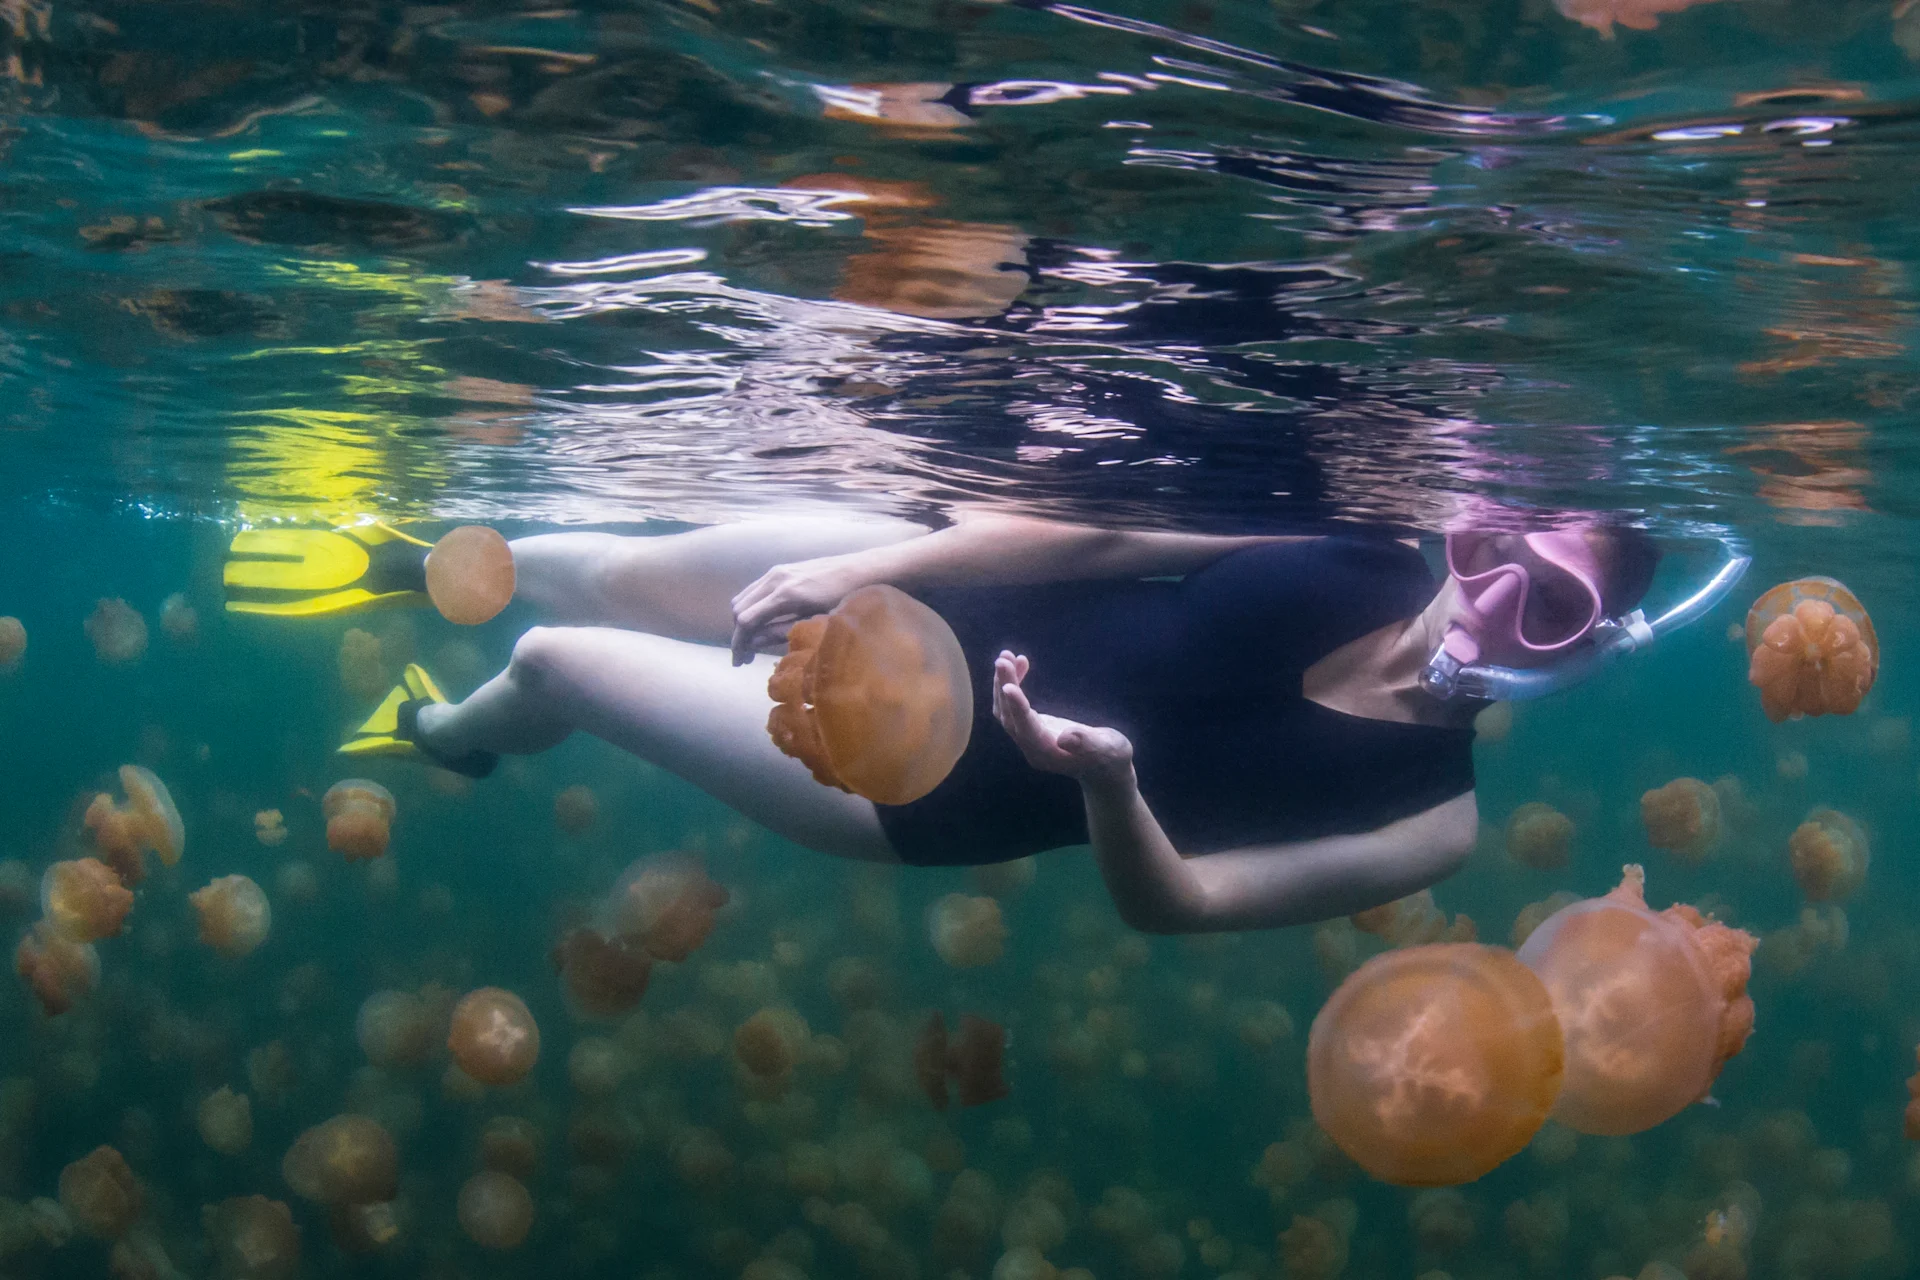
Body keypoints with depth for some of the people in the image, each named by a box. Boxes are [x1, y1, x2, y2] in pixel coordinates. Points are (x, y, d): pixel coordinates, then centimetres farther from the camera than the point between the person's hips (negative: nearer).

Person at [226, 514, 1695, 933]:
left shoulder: (1432, 818, -19)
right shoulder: (1361, 541, -12)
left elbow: (1175, 899, -21)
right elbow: (1098, 533, -8)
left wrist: (1105, 772, -43)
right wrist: (865, 564, -15)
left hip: (925, 784, -3)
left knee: (556, 663, 6)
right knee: (622, 578, 14)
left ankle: (446, 736, 45)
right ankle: (421, 564, 51)